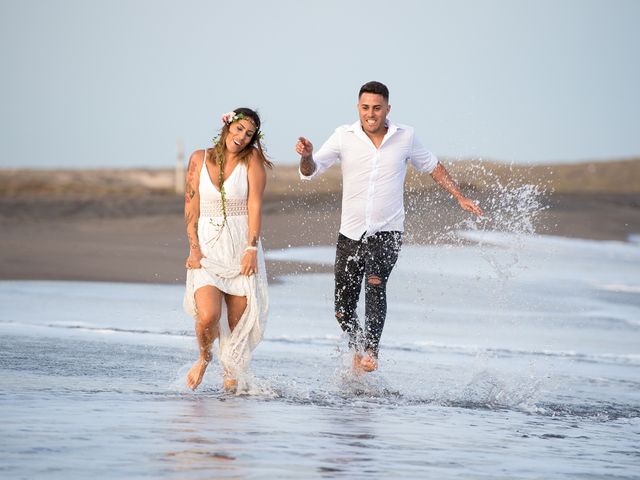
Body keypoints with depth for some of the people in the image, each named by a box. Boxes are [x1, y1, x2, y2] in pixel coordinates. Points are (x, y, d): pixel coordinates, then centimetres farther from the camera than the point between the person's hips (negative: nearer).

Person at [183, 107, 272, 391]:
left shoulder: (252, 160, 0)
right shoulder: (199, 159, 4)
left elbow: (255, 205, -7)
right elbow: (191, 207, 3)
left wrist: (251, 248, -15)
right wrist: (194, 248, -6)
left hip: (241, 248, 0)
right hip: (207, 247, 0)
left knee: (238, 322, -3)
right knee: (208, 316, -17)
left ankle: (231, 376, 17)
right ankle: (204, 357, 14)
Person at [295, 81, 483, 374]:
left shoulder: (405, 137, 1)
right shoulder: (344, 136, -1)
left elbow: (432, 167, 17)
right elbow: (310, 172, -6)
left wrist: (460, 198, 15)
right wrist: (306, 156, -28)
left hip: (387, 233, -1)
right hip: (350, 234, 1)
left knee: (375, 283, -29)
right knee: (343, 311, 5)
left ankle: (371, 350, -30)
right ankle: (357, 347, 34)